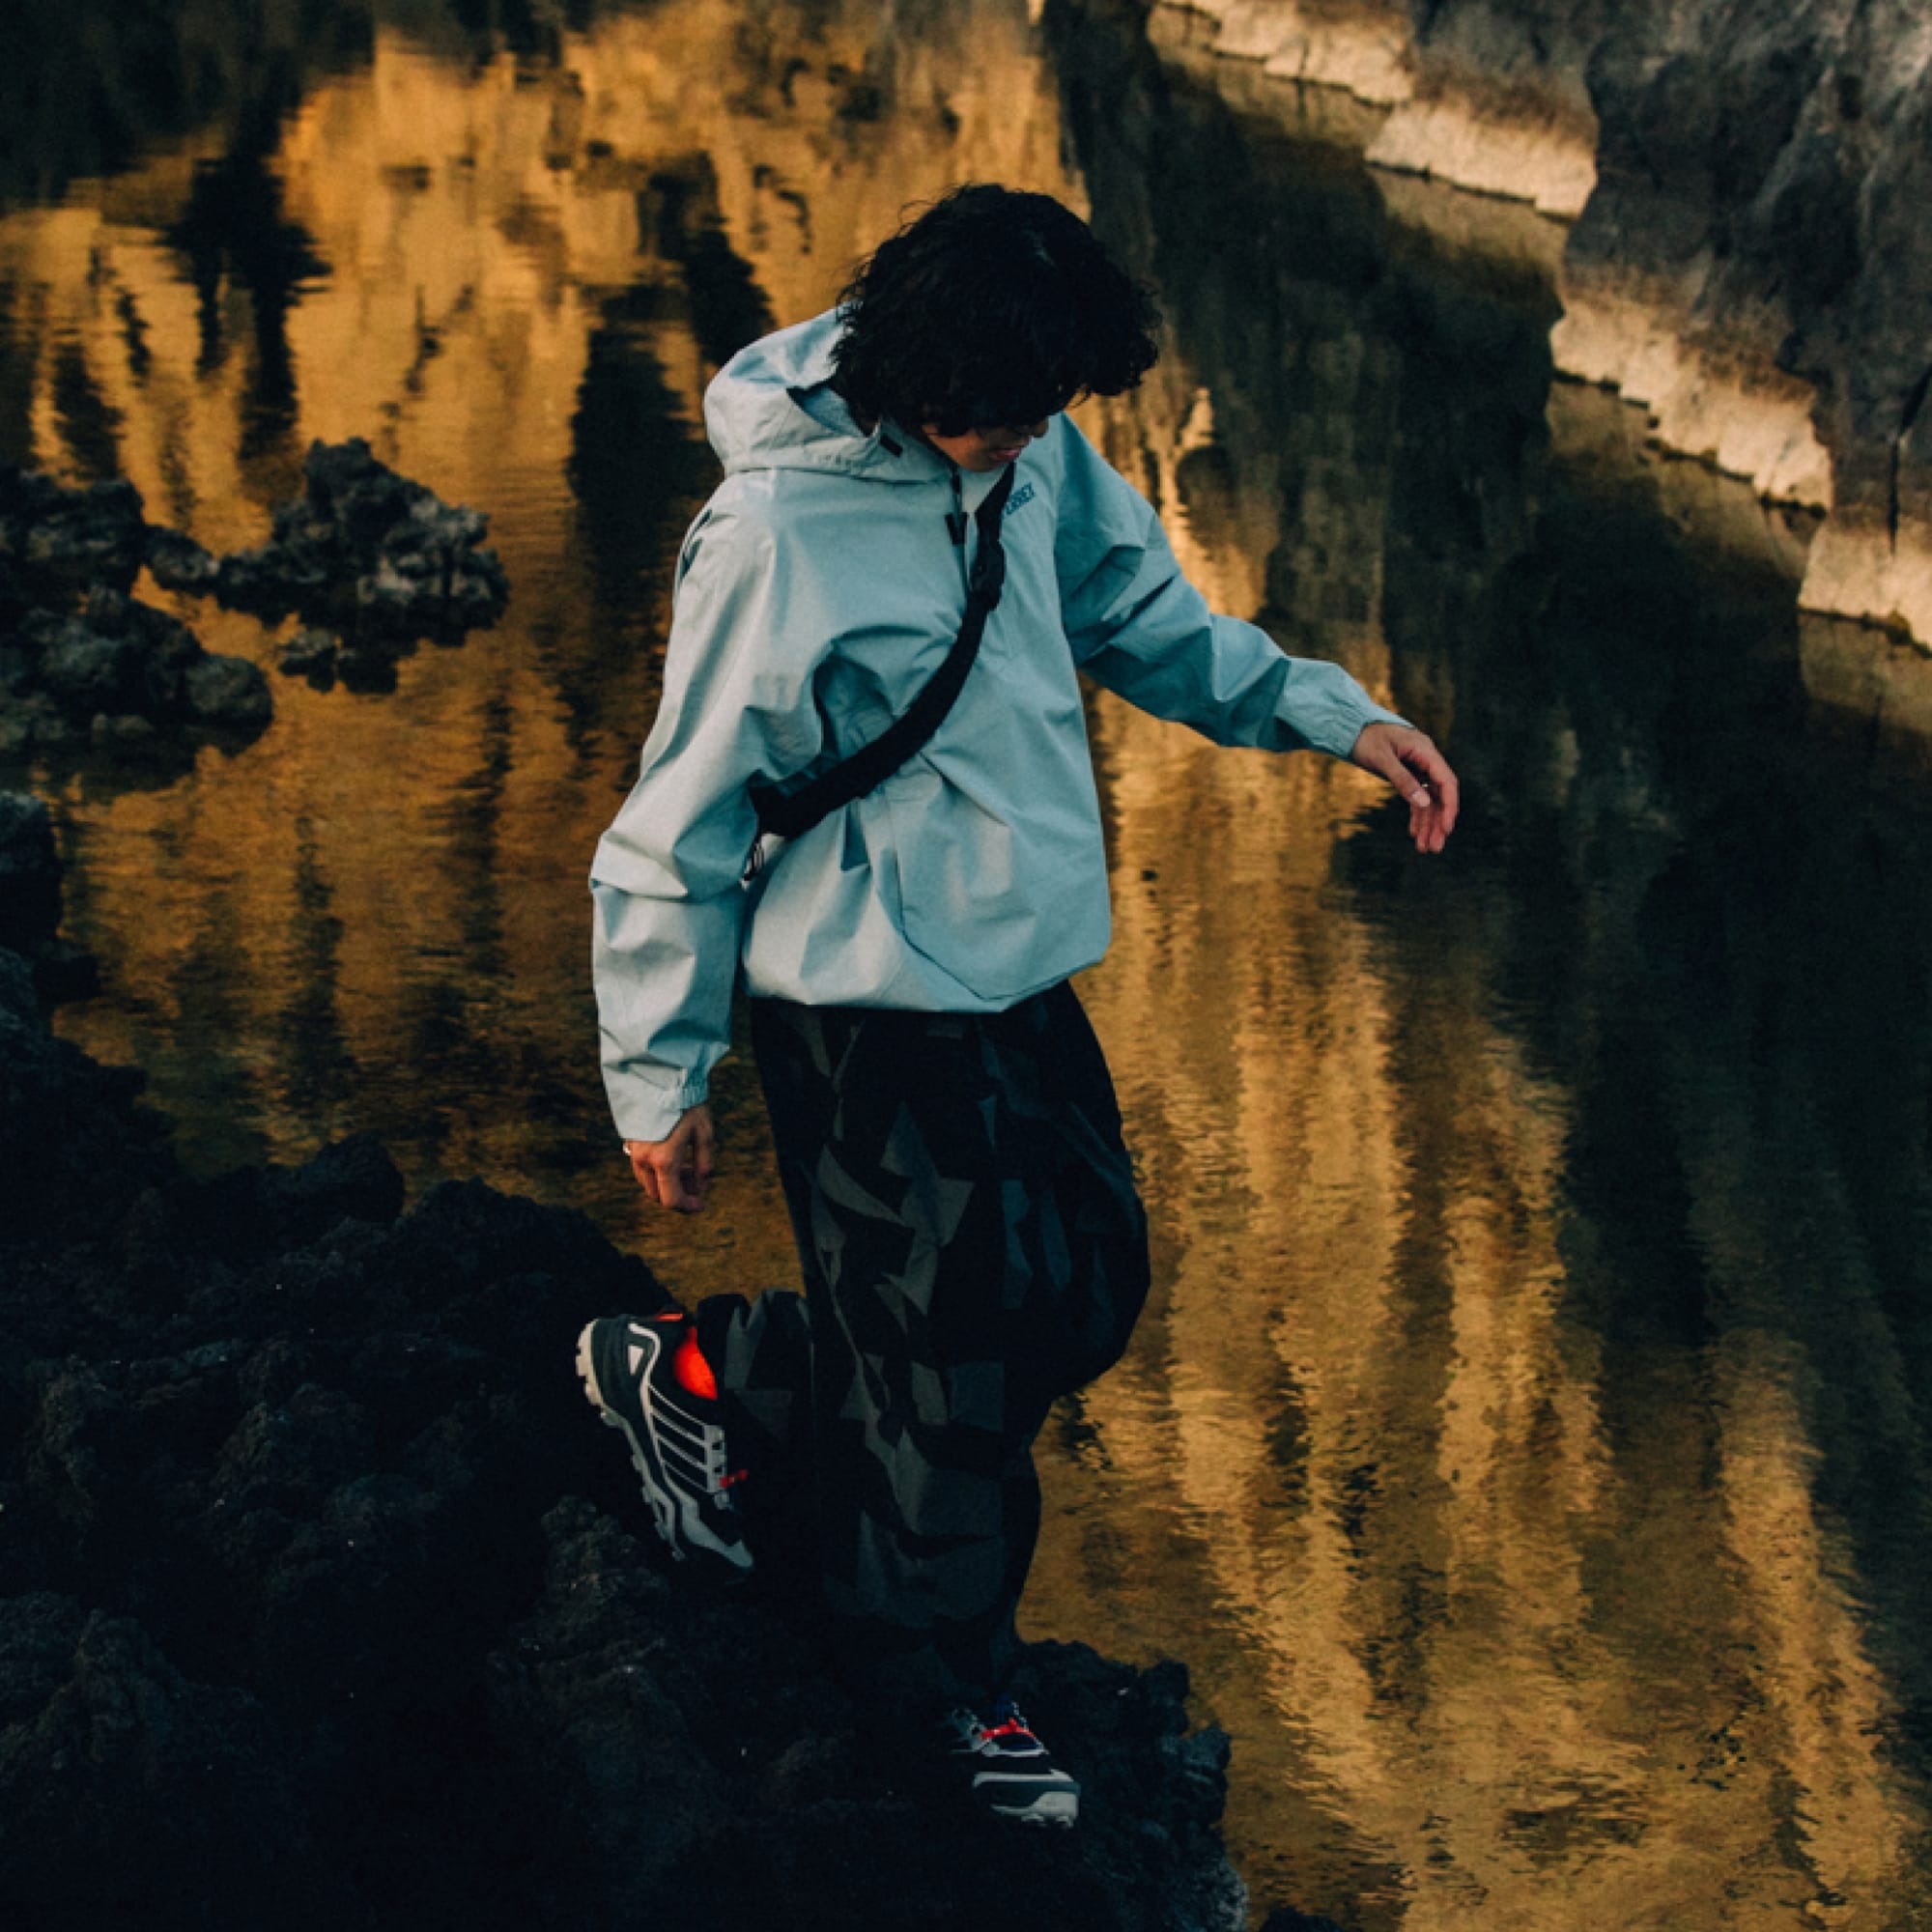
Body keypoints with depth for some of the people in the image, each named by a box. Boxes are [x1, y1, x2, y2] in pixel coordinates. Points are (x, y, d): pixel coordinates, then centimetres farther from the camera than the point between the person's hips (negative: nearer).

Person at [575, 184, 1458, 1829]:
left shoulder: (1030, 451, -4)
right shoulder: (778, 540, -25)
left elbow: (1137, 610, 14)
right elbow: (681, 828, -16)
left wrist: (1329, 711, 1)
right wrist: (662, 1079, -9)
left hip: (1027, 976, 8)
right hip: (871, 1014, -8)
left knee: (1084, 1289, 17)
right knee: (952, 1368, 2)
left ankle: (706, 1379, 35)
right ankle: (942, 1686, 29)